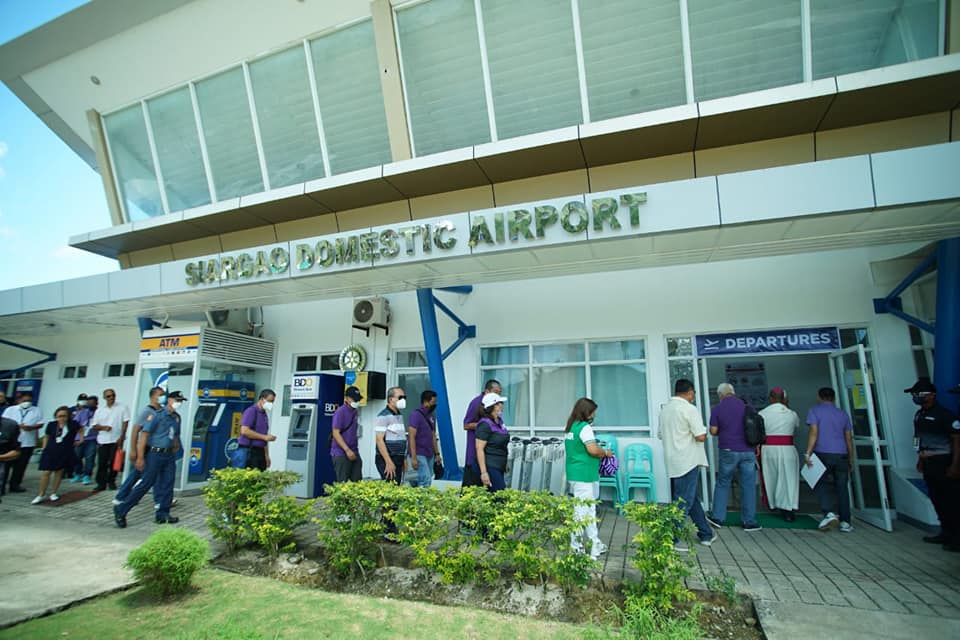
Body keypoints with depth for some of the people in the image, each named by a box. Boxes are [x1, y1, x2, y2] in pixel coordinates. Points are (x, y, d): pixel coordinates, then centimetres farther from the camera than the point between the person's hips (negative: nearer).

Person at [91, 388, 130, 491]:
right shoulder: (99, 411, 10)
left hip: (116, 440, -3)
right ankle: (101, 483, 12)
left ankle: (111, 482, 14)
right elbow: (95, 426, 10)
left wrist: (121, 437, -11)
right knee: (102, 463, 4)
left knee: (114, 462, 1)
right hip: (102, 440, 3)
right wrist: (103, 427, -12)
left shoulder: (122, 407, -1)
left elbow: (125, 423, -4)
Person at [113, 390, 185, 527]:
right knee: (145, 484, -2)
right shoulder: (157, 415, -10)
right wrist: (140, 457, -17)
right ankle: (121, 510, 15)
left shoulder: (176, 417, 12)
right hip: (155, 454, -7)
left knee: (167, 485, 8)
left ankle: (162, 514, 17)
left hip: (169, 455, 7)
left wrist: (175, 448, 12)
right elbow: (144, 435, -14)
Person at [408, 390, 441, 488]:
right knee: (426, 480, -15)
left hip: (430, 455, 8)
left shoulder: (432, 417, 13)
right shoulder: (416, 415, -10)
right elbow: (412, 437, -14)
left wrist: (437, 454, 15)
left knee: (428, 481, 9)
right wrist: (413, 457, -19)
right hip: (419, 454, -8)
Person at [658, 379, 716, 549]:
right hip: (688, 462, -8)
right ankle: (672, 540, 4)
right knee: (683, 502, 0)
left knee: (692, 499, 19)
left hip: (672, 463, 8)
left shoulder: (665, 409, 10)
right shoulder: (689, 409, -14)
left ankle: (706, 534, 31)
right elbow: (701, 437, -17)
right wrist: (703, 432, 3)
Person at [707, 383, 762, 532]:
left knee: (723, 483, 10)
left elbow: (713, 431, -3)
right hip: (748, 451, 2)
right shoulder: (746, 406, 3)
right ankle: (749, 521, 12)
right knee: (748, 485, 7)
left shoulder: (717, 409, -4)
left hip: (728, 451, -2)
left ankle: (717, 517, 14)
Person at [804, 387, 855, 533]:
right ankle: (845, 522, 11)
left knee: (819, 483, 9)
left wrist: (808, 453, -12)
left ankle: (828, 513, -7)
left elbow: (814, 433, -11)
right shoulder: (843, 414, 14)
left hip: (823, 454, -4)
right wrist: (851, 460, 21)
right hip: (842, 455, 4)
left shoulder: (814, 411, 0)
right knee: (842, 488, 10)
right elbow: (849, 438, 15)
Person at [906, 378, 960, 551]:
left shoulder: (944, 414, -14)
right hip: (928, 464, 8)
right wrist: (920, 459, 18)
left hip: (944, 463, -8)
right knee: (936, 500, 12)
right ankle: (946, 533, 22)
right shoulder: (919, 414, 11)